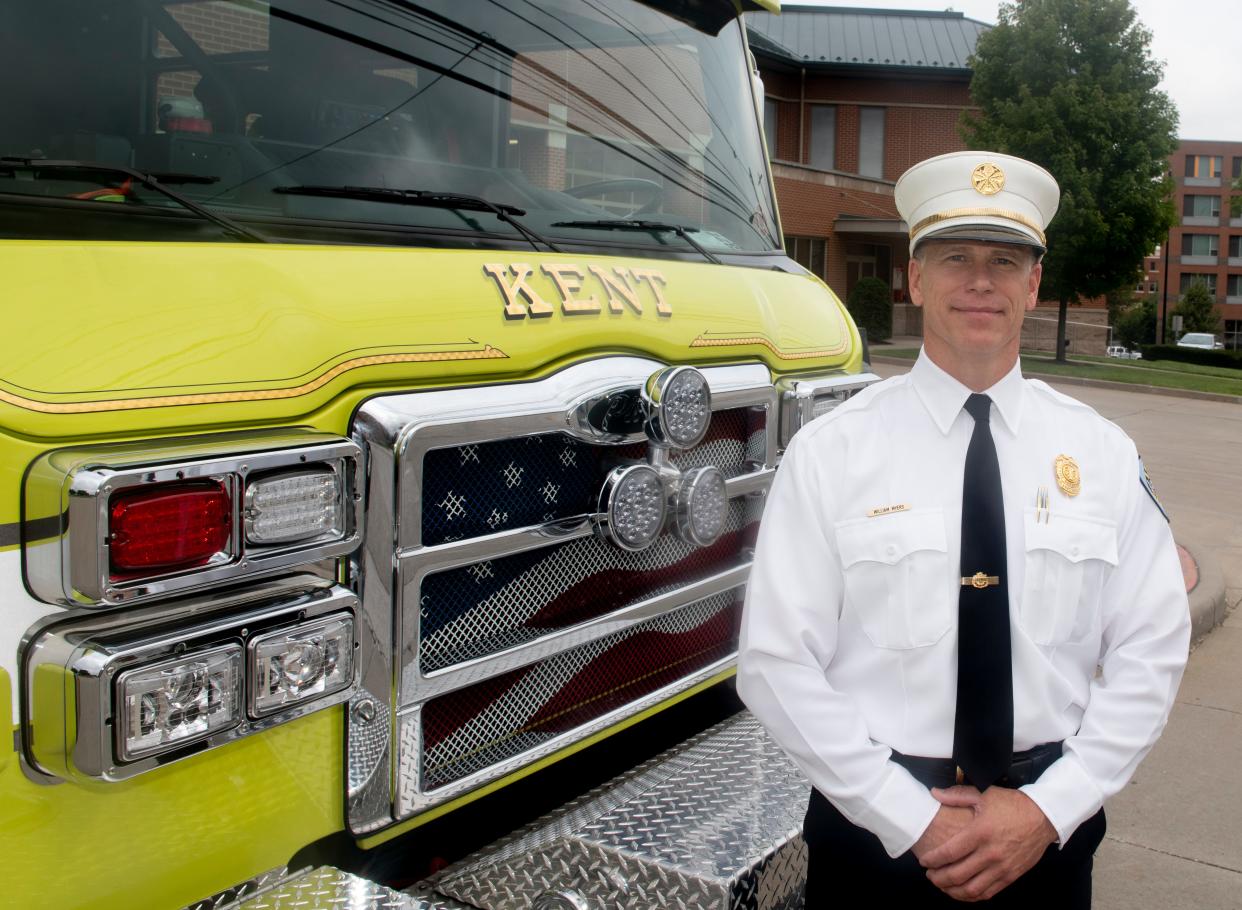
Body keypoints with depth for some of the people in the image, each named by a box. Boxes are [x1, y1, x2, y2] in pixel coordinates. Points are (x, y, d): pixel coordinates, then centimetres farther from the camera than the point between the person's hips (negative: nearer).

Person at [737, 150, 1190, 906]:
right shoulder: (830, 451, -9)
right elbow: (777, 661, -11)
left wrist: (1051, 807, -10)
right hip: (875, 825, -2)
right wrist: (910, 818, -14)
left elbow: (1151, 651, 0)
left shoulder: (1104, 454, -1)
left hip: (1051, 831, 2)